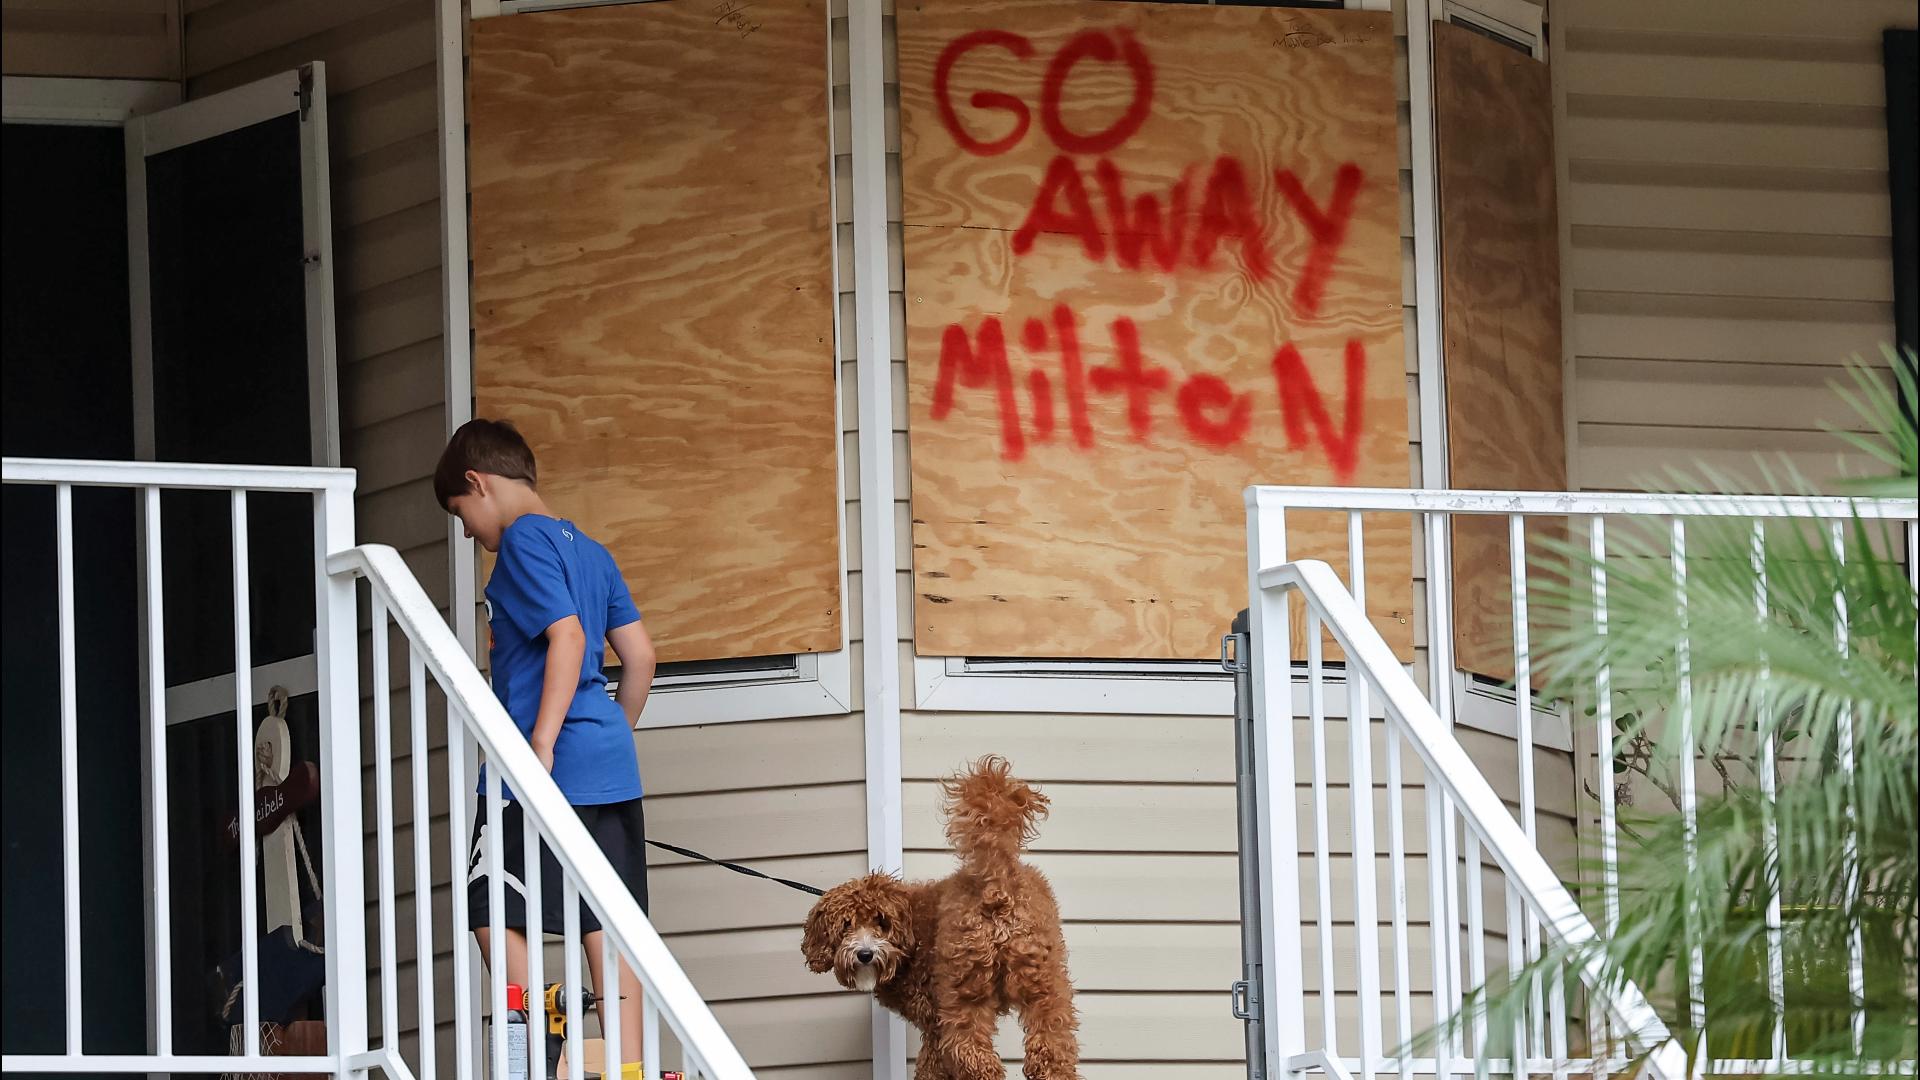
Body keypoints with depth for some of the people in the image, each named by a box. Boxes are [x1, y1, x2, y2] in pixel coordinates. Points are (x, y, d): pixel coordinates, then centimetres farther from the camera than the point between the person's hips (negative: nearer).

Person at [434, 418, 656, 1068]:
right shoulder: (588, 549, 18)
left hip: (549, 766, -8)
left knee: (494, 915, -2)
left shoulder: (523, 541, -7)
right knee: (604, 925, 4)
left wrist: (542, 745, -22)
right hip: (611, 769, 8)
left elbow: (567, 636, -19)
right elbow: (639, 653, 17)